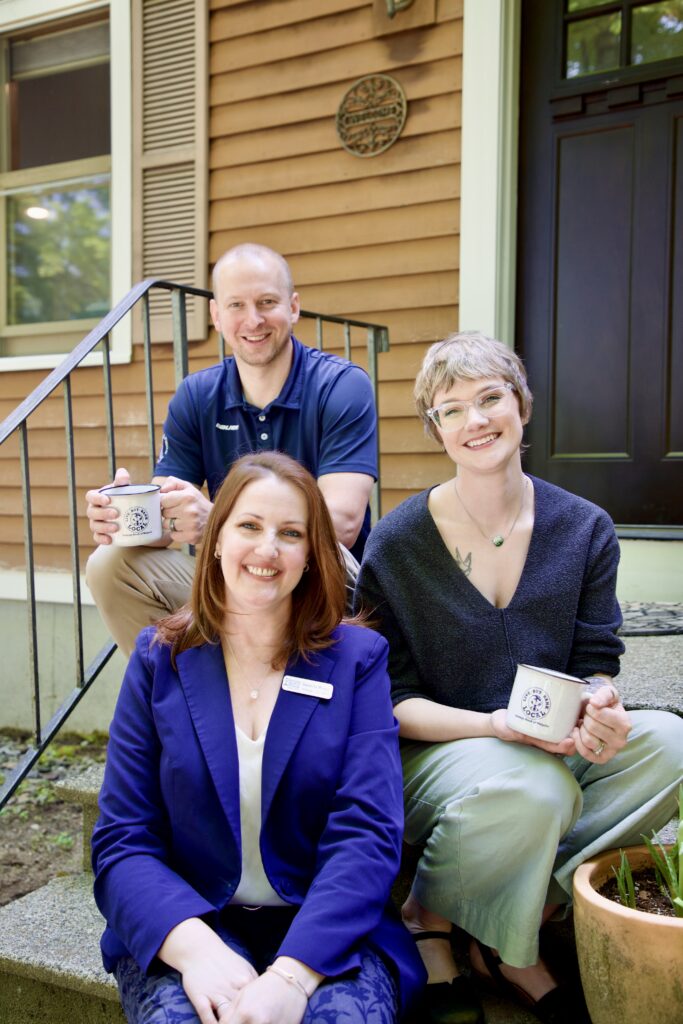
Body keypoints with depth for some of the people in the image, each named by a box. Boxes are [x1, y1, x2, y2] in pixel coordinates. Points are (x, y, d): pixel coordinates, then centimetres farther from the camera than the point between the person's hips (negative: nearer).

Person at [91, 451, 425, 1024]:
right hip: (188, 929, 1)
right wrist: (196, 949, -22)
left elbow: (368, 835, -9)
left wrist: (291, 976, -24)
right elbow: (121, 843, -3)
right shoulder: (159, 660, 2)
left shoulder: (357, 657, 0)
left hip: (325, 931, 0)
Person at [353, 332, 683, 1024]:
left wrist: (598, 706, -22)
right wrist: (495, 725, -25)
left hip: (550, 751, 5)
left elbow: (597, 661, 3)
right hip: (431, 756, -4)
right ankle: (426, 919, -4)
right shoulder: (397, 544, -9)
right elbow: (390, 699, -9)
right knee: (531, 787, -36)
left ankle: (508, 938, -12)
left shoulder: (585, 529, 1)